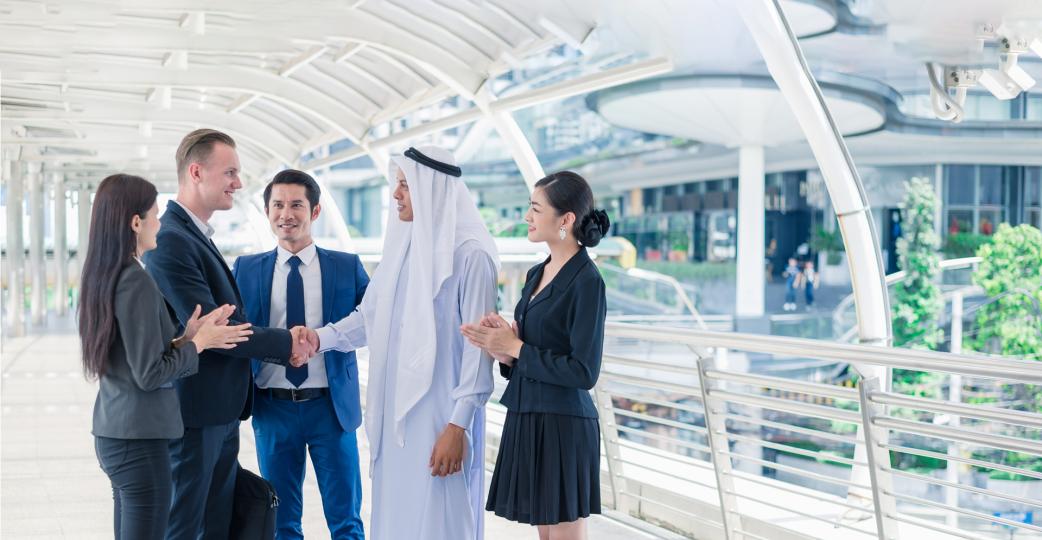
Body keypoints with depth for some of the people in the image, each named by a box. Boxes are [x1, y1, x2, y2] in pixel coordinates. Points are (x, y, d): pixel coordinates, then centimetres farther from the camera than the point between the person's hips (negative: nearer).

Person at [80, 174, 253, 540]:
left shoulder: (103, 277, 9)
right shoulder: (136, 282, -17)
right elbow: (150, 375, -17)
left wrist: (186, 338, 4)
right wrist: (198, 343, -6)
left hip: (111, 434, 9)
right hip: (139, 440, -9)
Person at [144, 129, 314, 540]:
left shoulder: (199, 237, 14)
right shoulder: (171, 240, -18)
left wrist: (284, 349, -2)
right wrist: (287, 343, -11)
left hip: (222, 412, 10)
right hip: (195, 413, -10)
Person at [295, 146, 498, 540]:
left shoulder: (470, 254, -13)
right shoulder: (402, 243, 9)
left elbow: (478, 346, -14)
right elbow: (372, 316, 13)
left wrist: (458, 425, -15)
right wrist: (321, 338, -4)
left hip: (441, 413, -7)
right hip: (397, 408, 7)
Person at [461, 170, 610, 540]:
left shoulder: (587, 281, -14)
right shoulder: (536, 274, 11)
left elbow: (584, 372, -18)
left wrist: (515, 347, -13)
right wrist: (503, 350, -4)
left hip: (562, 426, -8)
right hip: (527, 420, 8)